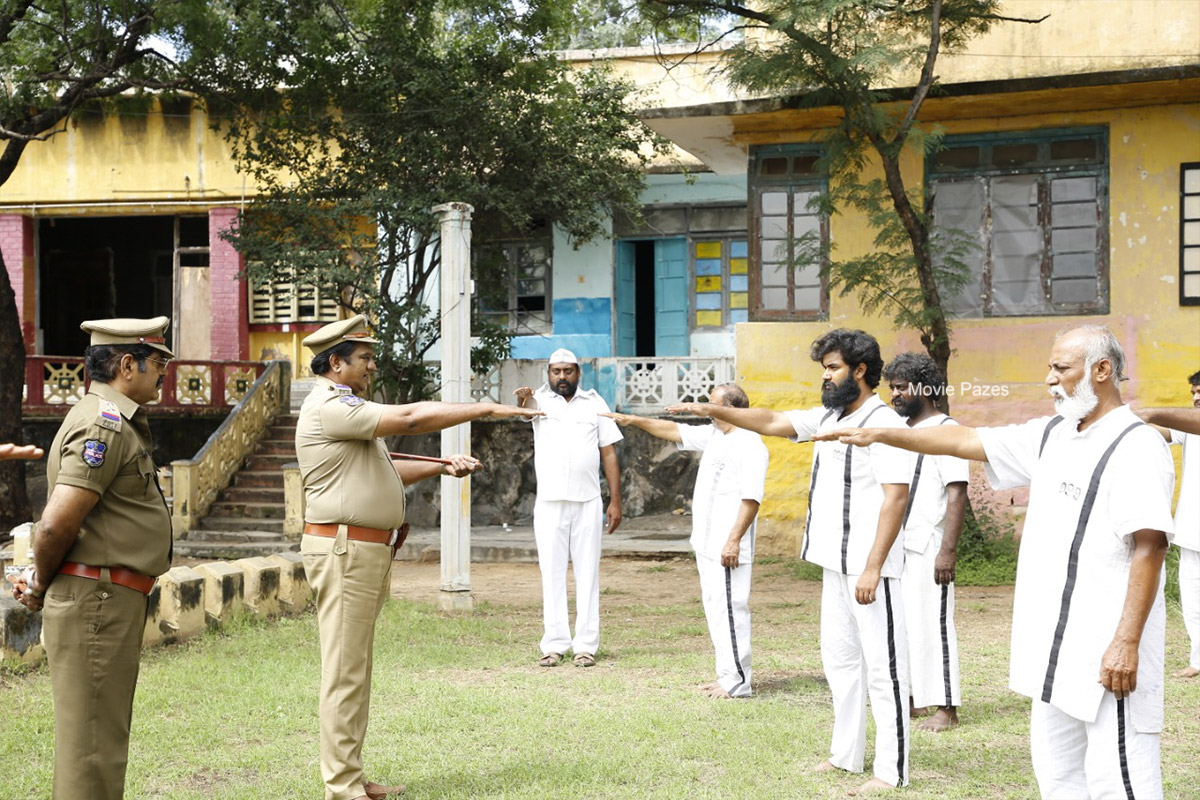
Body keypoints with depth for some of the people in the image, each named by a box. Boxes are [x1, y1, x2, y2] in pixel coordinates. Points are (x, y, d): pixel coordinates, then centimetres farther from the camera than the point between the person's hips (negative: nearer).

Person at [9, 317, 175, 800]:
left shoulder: (116, 420, 18)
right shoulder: (104, 423, -16)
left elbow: (56, 527, 23)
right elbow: (56, 525, -22)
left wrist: (43, 578, 11)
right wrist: (41, 586, -6)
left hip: (114, 602, 10)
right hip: (97, 600, -10)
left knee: (103, 738, 17)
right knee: (91, 746, -5)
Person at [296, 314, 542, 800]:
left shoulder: (347, 409, 22)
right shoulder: (329, 407, -13)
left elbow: (385, 472, 25)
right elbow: (409, 418, -20)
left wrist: (441, 467, 11)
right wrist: (486, 410, -17)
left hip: (367, 552, 11)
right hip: (344, 550, -11)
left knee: (356, 671, 12)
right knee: (345, 672, -8)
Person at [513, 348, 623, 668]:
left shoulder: (594, 403, 9)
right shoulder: (541, 400, 7)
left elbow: (609, 454, 8)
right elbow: (527, 404, -19)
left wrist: (615, 501, 1)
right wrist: (523, 399, -44)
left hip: (587, 503, 0)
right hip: (549, 504, 0)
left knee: (587, 572, 2)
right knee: (552, 573, 2)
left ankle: (586, 645, 5)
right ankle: (555, 644, 7)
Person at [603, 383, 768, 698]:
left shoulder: (749, 446, -15)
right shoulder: (714, 436, 15)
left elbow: (751, 498, -20)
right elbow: (675, 431, 25)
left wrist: (735, 540, -24)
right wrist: (634, 420, 23)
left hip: (728, 547, -10)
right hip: (707, 544, 10)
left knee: (729, 609, -9)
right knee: (716, 608, 13)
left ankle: (737, 682, -4)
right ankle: (727, 675, 20)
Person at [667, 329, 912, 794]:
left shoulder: (885, 424, -14)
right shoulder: (828, 418, 12)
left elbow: (895, 497, -19)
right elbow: (771, 422, 16)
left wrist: (873, 567, -23)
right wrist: (713, 410, 4)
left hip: (869, 567, -9)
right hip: (835, 563, 9)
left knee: (882, 667, -4)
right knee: (839, 659, 16)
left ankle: (892, 770, 1)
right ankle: (846, 754, 26)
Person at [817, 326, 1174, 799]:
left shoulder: (1136, 448, -12)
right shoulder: (1051, 436, 13)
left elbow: (1149, 548, -18)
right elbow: (965, 440, 18)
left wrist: (1127, 641, -23)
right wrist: (879, 435, 13)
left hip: (1106, 649, -9)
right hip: (1056, 644, 9)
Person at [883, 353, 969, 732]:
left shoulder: (946, 430, -8)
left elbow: (957, 494, -15)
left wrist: (948, 550, -22)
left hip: (927, 549, -8)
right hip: (897, 546, 8)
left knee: (932, 625, -6)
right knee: (902, 623, 10)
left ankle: (946, 708, -1)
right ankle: (914, 699, 19)